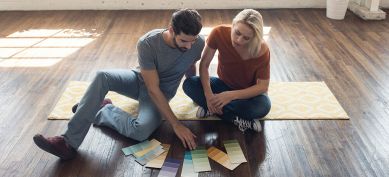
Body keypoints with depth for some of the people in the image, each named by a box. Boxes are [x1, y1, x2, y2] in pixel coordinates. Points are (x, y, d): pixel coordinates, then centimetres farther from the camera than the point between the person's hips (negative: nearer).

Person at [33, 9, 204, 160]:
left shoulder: (198, 43, -22)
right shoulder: (147, 43, -28)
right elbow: (152, 89, -29)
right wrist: (176, 124, -34)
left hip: (162, 92, 0)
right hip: (140, 80, 1)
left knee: (141, 131, -34)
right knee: (102, 76, -31)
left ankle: (102, 111, -6)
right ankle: (69, 142, -28)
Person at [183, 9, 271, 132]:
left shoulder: (262, 50, -28)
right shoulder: (219, 33, -25)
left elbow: (263, 86, -22)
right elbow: (204, 64, -18)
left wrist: (231, 95, -35)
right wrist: (209, 94, -33)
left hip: (249, 92, -2)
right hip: (224, 84, 3)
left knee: (263, 106, -36)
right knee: (189, 84, -24)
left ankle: (211, 108, -19)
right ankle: (238, 120, -25)